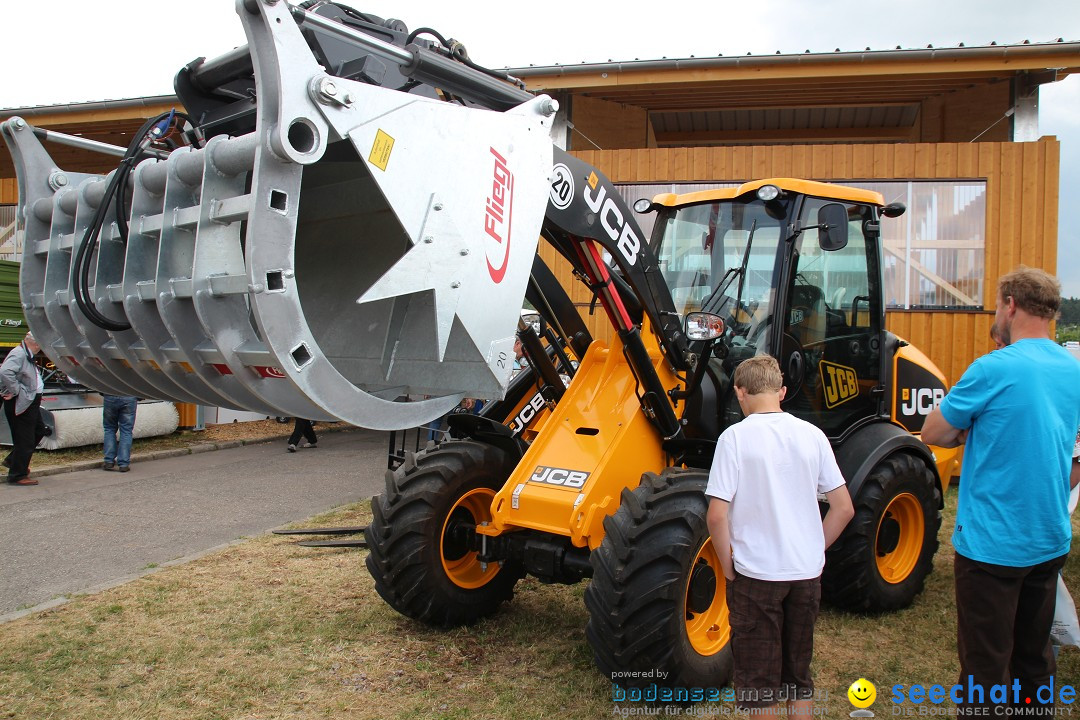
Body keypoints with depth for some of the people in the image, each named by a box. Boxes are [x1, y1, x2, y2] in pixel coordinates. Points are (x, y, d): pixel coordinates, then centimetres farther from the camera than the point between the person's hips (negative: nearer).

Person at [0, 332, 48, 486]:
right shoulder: (18, 354, -17)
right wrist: (14, 391, -24)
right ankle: (17, 475, 9)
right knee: (24, 440, -2)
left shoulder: (27, 356, 15)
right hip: (20, 404, -10)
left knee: (39, 431, 20)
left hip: (30, 403, 10)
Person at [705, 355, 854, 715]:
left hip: (756, 574, -4)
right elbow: (844, 509, 3)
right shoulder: (812, 435, 0)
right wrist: (811, 550, 11)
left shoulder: (735, 437, -12)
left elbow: (717, 515, -17)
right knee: (799, 677, 21)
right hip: (807, 573, 4)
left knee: (759, 685, 11)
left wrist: (728, 566, -4)